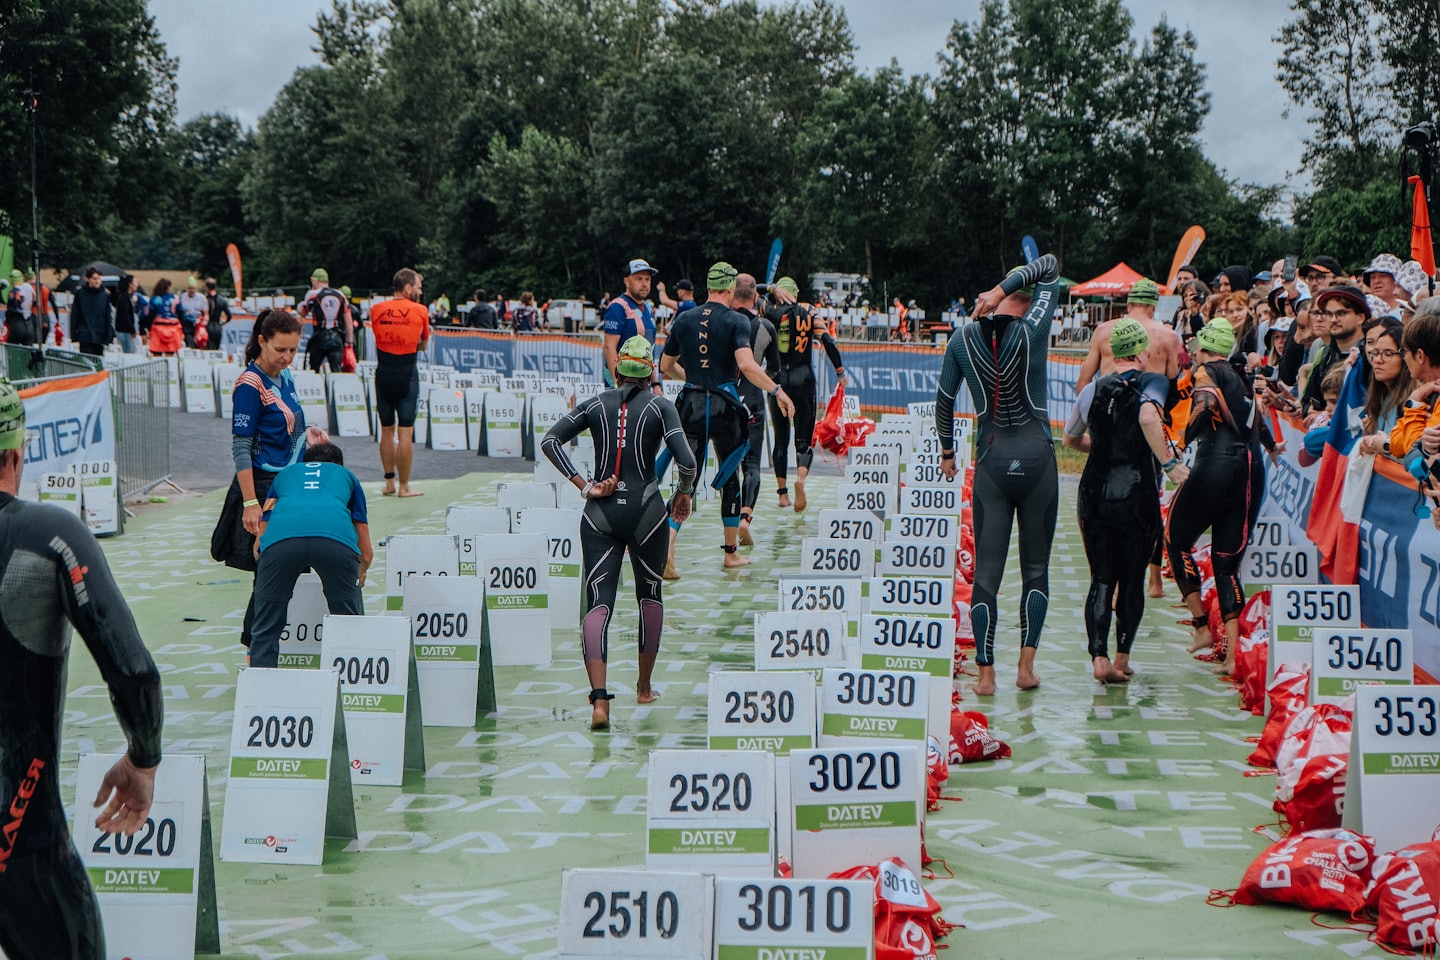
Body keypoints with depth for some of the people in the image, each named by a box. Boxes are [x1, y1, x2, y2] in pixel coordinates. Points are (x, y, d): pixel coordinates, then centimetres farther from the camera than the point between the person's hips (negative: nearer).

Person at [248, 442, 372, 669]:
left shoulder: (284, 474, 40)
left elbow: (259, 547, 38)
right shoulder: (346, 475, 38)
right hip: (337, 537, 0)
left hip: (280, 537, 1)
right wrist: (358, 579, 62)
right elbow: (366, 554, 39)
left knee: (266, 630, 14)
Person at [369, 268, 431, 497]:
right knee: (405, 432, -1)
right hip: (407, 374, -3)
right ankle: (404, 486, 2)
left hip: (383, 373, 3)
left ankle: (389, 483, 17)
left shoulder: (376, 310, 3)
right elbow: (423, 344, 5)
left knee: (387, 430, 12)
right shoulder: (420, 311, -5)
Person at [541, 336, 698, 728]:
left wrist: (584, 486, -4)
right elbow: (686, 460, -12)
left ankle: (599, 699, -22)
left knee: (598, 604, -3)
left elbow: (550, 440, -4)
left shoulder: (596, 404, 8)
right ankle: (644, 688, 32)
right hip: (646, 511, -1)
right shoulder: (660, 406, 0)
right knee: (650, 595, 22)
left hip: (600, 515, 1)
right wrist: (684, 494, 7)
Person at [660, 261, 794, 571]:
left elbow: (666, 366, 17)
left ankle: (667, 545, -21)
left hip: (691, 405, 3)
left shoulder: (684, 319, 8)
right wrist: (777, 391, -13)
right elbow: (746, 365, -21)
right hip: (724, 405, -3)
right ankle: (731, 552, 21)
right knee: (730, 477, 14)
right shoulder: (736, 321, -6)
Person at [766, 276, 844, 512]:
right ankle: (801, 477, -26)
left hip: (777, 379, 1)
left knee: (780, 438, 12)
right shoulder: (808, 313, 2)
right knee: (804, 439, 2)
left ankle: (783, 492, 9)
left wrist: (772, 289, 8)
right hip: (803, 379, -1)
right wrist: (840, 370, 5)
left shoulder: (771, 313, 1)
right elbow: (828, 341, -4)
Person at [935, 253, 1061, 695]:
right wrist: (1001, 291, -4)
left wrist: (947, 450, 21)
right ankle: (1026, 666, 6)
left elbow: (943, 400, 8)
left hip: (991, 463, 1)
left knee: (986, 573, 4)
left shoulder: (963, 338, 0)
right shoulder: (1032, 330, -7)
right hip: (1036, 459, -1)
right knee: (1036, 570, 11)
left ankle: (985, 673, 1)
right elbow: (1050, 268, 4)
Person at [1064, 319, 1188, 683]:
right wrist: (1169, 462, -19)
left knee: (1101, 579, 6)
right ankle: (1122, 658, 17)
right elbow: (1148, 418, -27)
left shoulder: (1093, 389, 7)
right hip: (1137, 496, -3)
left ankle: (1099, 657, -9)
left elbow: (1071, 439, 19)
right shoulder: (1152, 382, -5)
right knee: (1133, 580, 12)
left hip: (1094, 494, 3)